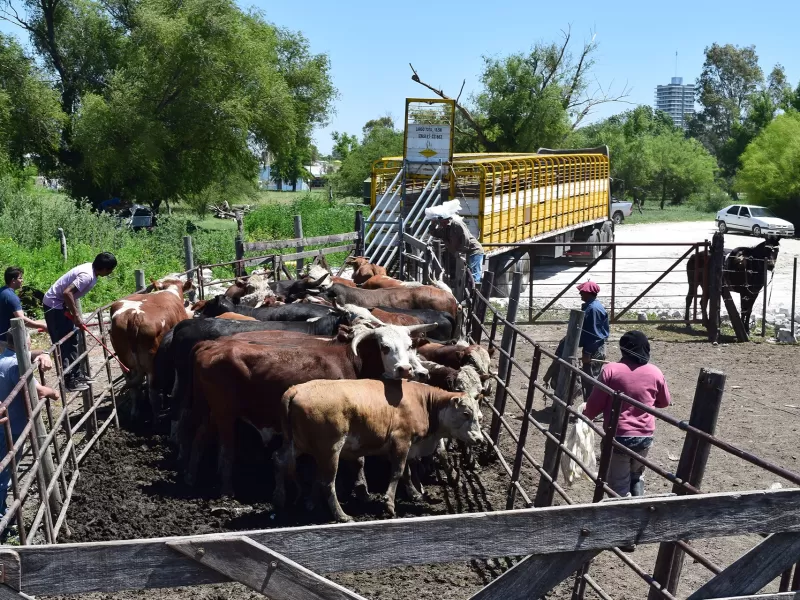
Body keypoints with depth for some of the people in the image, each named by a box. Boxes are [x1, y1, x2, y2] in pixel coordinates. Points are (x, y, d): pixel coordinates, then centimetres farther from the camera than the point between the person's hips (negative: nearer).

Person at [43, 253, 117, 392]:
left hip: (62, 304, 10)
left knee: (72, 340, 15)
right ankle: (68, 381, 1)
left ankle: (76, 374, 25)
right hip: (54, 305, -10)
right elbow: (67, 292, -34)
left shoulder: (90, 268, 1)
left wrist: (74, 313, 8)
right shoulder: (87, 276, -26)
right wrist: (76, 315, -26)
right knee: (62, 344, -4)